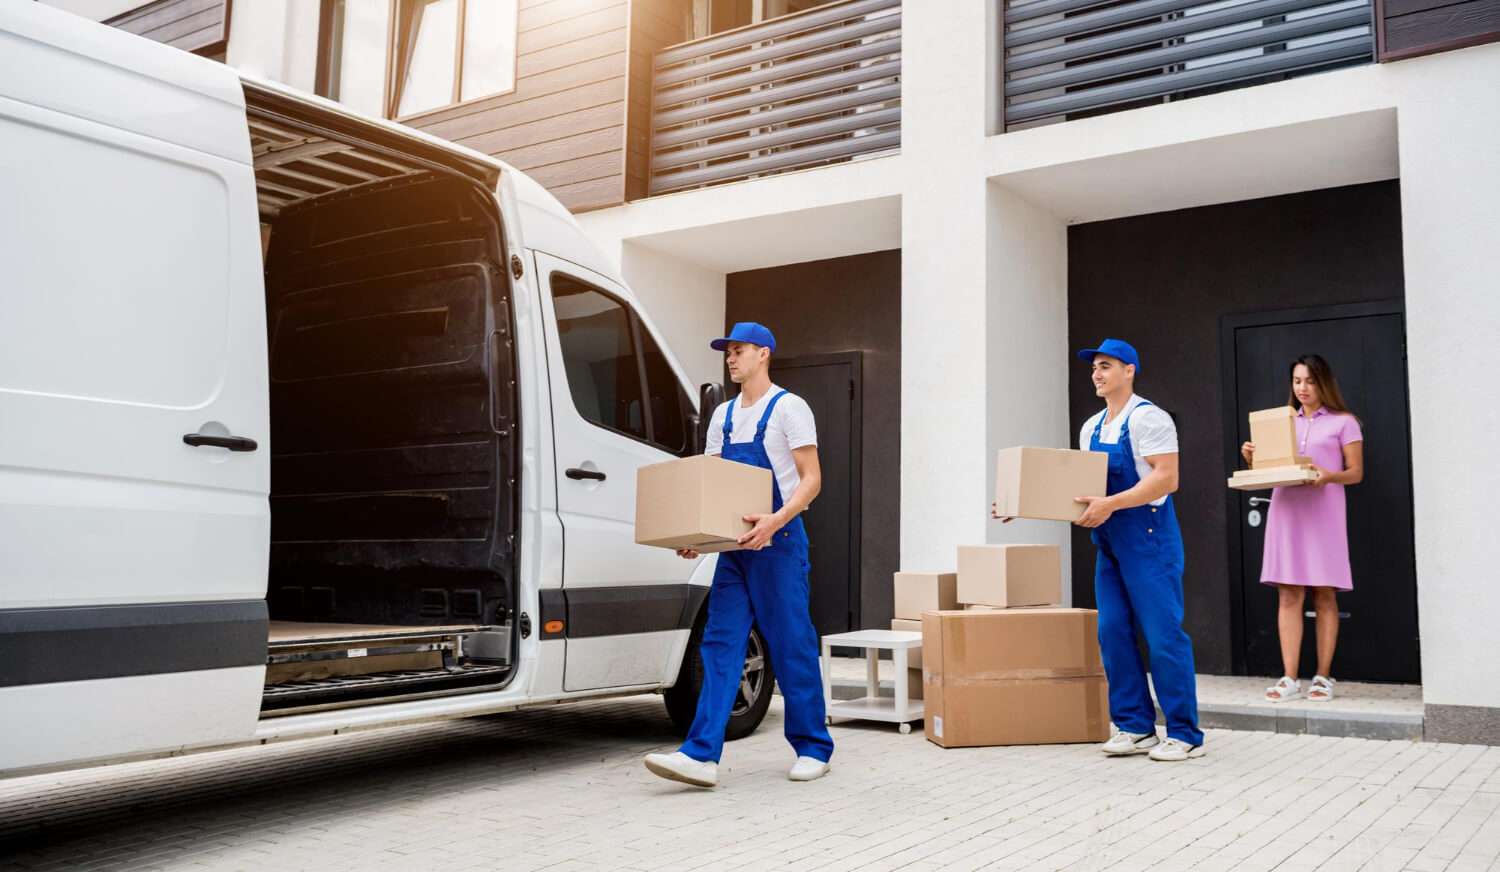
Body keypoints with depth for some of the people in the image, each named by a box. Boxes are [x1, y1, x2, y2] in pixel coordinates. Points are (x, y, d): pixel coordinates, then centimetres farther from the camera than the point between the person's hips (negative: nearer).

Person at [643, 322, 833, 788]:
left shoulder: (788, 407, -4)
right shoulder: (723, 415, 16)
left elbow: (811, 479, -10)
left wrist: (776, 519, -26)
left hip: (779, 542, -6)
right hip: (735, 545, 6)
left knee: (792, 647, 0)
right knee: (719, 645, -1)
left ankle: (813, 749, 15)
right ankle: (701, 755, -4)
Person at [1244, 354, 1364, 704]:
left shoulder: (1343, 423, 6)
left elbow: (1356, 472, 1)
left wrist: (1329, 476, -18)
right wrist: (1253, 459, -2)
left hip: (1323, 513, -3)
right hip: (1286, 512, 3)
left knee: (1324, 596, -1)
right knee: (1289, 596, -2)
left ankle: (1323, 676, 5)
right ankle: (1289, 678, -2)